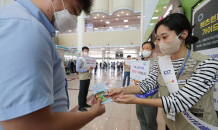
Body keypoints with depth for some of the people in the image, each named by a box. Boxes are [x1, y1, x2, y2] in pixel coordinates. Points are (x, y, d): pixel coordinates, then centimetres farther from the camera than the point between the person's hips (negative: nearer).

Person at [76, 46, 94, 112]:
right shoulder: (79, 60, -8)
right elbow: (78, 69, -16)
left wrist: (91, 68, -3)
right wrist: (87, 69, -23)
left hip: (88, 77, 7)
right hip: (83, 78, -6)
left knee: (86, 91, 15)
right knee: (81, 92, 2)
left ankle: (84, 103, 30)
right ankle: (80, 106, 13)